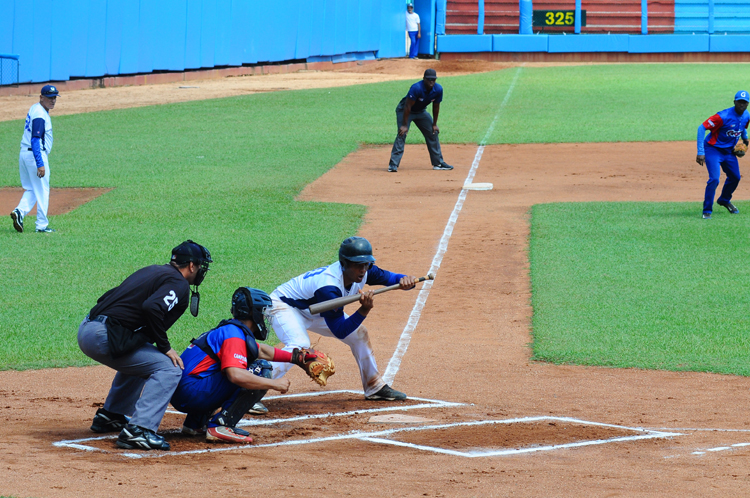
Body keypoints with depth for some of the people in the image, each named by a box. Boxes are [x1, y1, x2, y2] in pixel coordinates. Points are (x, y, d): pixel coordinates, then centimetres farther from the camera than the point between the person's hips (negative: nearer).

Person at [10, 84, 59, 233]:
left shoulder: (34, 109, 12)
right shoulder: (40, 114, -19)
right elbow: (35, 140, -26)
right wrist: (40, 164, -30)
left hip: (24, 153, 9)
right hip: (36, 154, -9)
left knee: (31, 189, 16)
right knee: (42, 191, 1)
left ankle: (20, 211, -6)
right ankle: (42, 225, 7)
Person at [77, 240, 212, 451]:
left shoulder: (152, 271, 23)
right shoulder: (178, 283, -4)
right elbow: (152, 308, -24)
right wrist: (165, 347, -13)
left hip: (86, 330, 9)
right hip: (105, 336, -9)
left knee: (137, 360, 34)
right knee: (169, 369, -8)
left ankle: (109, 416, 33)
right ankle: (138, 430, -21)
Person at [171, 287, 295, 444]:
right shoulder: (234, 335, -12)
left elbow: (262, 351, 35)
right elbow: (235, 375, -27)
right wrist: (274, 384, -20)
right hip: (191, 393, -10)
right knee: (260, 370, -13)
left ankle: (196, 422, 20)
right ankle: (220, 427, -17)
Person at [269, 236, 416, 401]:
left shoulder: (363, 272, -18)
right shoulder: (329, 287, -40)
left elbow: (390, 278, -5)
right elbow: (339, 331, -37)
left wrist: (404, 280, -29)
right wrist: (364, 310, -49)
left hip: (314, 312, 9)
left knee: (359, 334, 6)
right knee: (299, 345, -35)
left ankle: (374, 387, 22)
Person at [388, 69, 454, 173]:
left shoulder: (438, 89, -16)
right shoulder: (416, 88, -34)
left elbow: (436, 107, -1)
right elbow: (408, 106, -30)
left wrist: (434, 124, 3)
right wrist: (404, 125, -30)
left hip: (421, 111, 7)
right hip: (404, 110, -7)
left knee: (433, 133, 6)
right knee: (402, 134, -21)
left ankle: (438, 163, 18)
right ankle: (393, 165, -23)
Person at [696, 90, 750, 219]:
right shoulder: (723, 116, -28)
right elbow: (701, 128, -30)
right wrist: (700, 152, -33)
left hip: (729, 151, 7)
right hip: (713, 149, -7)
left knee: (735, 177, 17)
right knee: (714, 179, -20)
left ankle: (724, 200, 45)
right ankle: (707, 211, -8)